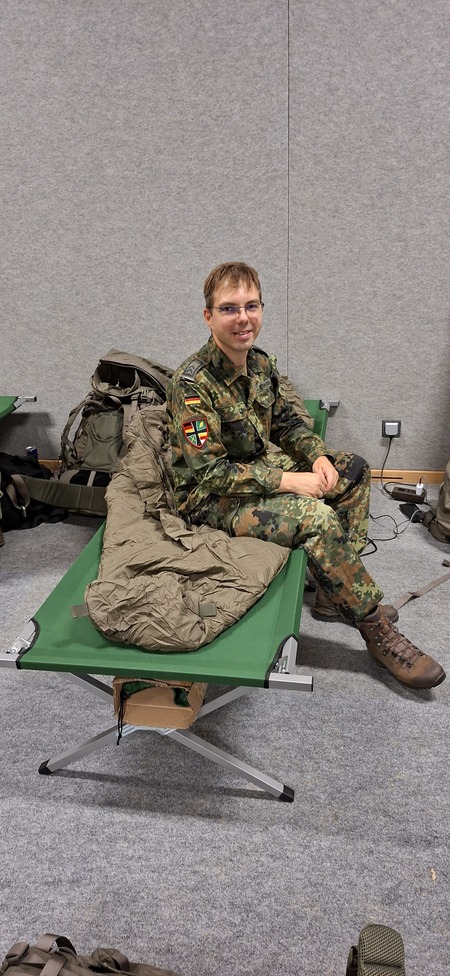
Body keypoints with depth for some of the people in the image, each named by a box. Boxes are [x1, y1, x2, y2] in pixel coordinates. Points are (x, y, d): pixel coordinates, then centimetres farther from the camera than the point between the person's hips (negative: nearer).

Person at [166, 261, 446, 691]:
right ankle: (378, 630, -12)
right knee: (317, 517, -29)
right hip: (212, 500, -9)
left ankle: (336, 591, 6)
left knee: (354, 470, 6)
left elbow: (289, 421, 13)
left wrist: (317, 456, -9)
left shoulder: (261, 363, 1)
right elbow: (207, 472, -27)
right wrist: (288, 481, -27)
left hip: (262, 471, 9)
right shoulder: (192, 383, -24)